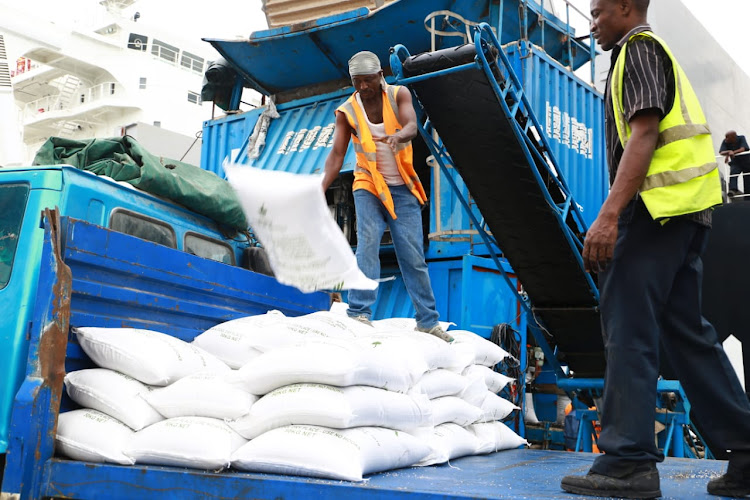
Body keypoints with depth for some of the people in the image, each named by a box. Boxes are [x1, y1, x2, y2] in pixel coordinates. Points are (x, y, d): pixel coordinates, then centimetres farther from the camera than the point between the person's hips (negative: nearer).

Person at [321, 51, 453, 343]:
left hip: (403, 189, 1)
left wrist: (398, 136, -46)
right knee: (368, 244, -20)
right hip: (368, 187, 0)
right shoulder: (347, 112, -4)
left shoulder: (399, 95, -3)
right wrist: (321, 189, -28)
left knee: (413, 256, 1)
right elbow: (336, 154, -13)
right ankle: (360, 313, -18)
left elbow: (412, 126, -22)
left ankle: (427, 321, 10)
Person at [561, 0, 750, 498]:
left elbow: (644, 133, -16)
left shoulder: (639, 47, -1)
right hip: (686, 210, 10)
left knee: (627, 326, -10)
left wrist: (608, 215, -24)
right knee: (685, 328, 10)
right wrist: (618, 216, 24)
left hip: (656, 204, -10)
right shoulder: (654, 52, 29)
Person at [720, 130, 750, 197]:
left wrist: (733, 152, -37)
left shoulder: (741, 138, -12)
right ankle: (733, 190, -44)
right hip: (735, 163, 0)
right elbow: (721, 152, -19)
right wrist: (729, 152, -39)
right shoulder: (725, 142, -9)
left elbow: (742, 149, -26)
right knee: (732, 172, -31)